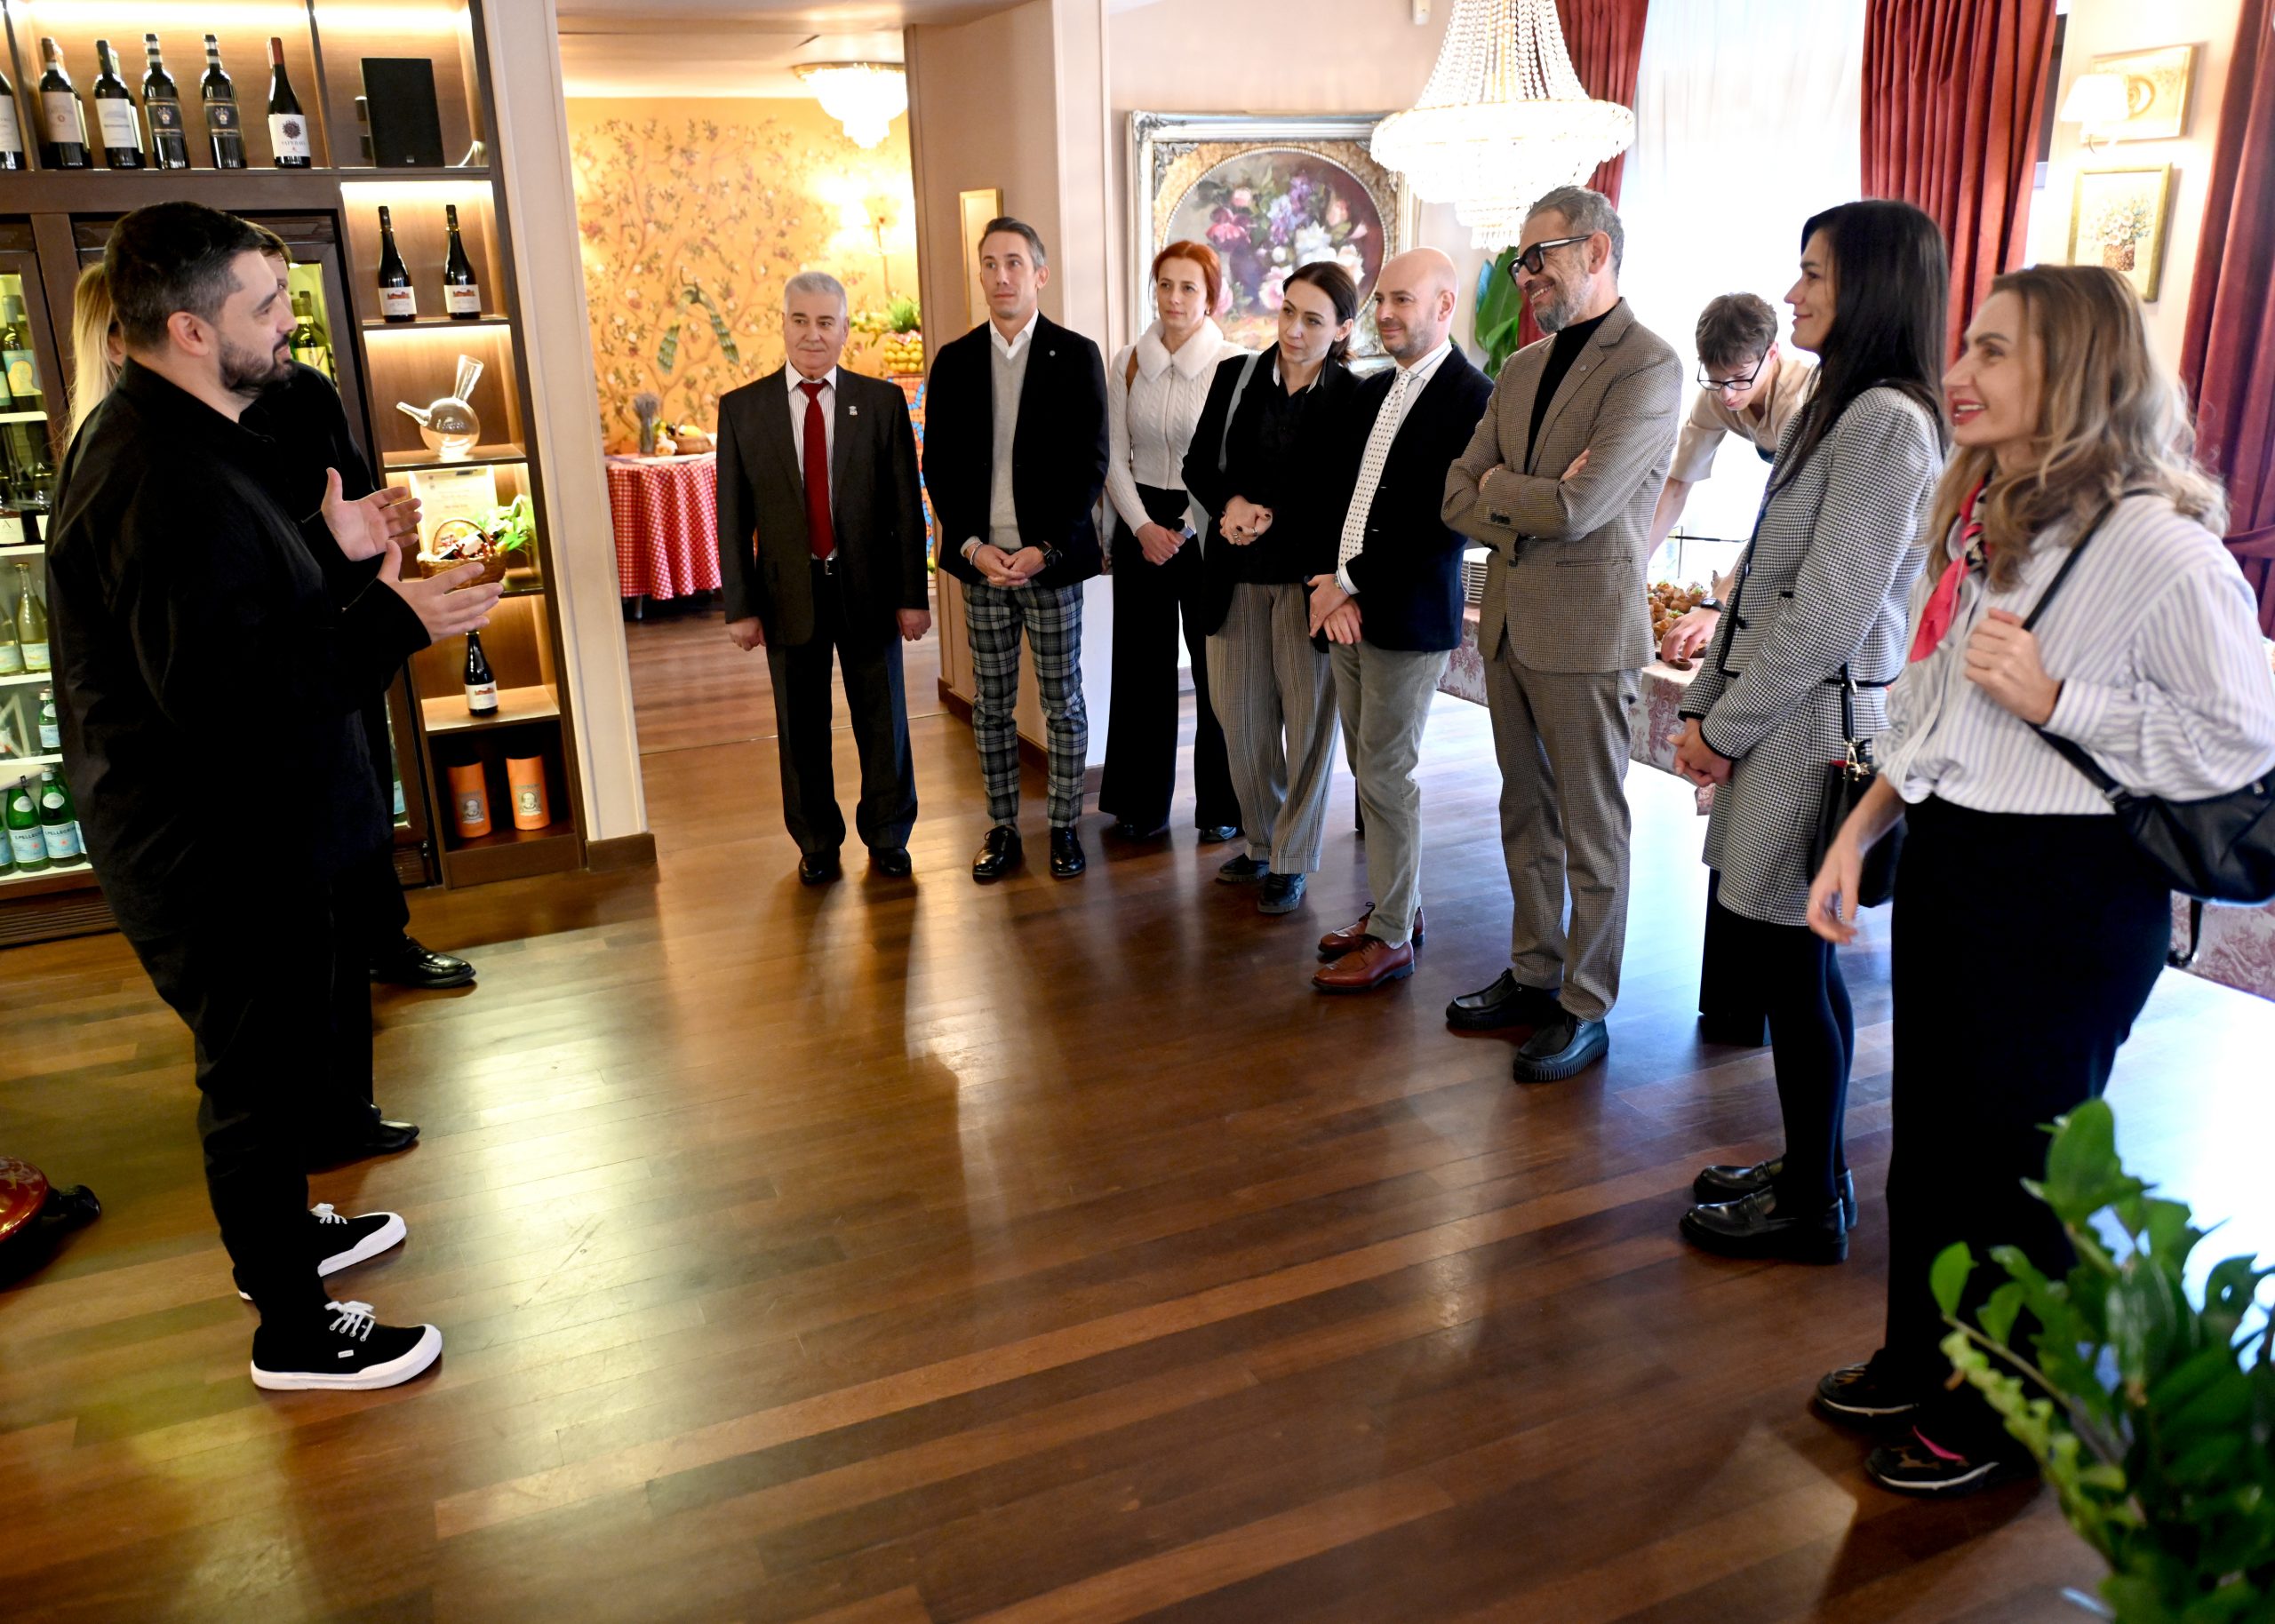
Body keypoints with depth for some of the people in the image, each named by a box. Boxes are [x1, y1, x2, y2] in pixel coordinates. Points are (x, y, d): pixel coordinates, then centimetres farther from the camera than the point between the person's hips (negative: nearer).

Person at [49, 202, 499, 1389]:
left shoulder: (154, 437, 8)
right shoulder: (169, 482, -27)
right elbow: (225, 696, -32)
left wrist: (331, 557, 10)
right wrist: (391, 621, -28)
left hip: (220, 834, 11)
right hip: (216, 855, -11)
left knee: (267, 1056, 26)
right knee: (258, 1072, 4)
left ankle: (277, 1235, 46)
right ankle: (294, 1330, 22)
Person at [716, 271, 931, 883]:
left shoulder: (882, 401, 0)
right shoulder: (741, 408, 0)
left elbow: (906, 505, -1)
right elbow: (732, 517, 1)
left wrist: (913, 595, -4)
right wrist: (740, 607, -3)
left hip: (868, 587, 0)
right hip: (789, 593, 0)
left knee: (883, 721, 10)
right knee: (801, 728, 11)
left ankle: (887, 837, 29)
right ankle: (817, 843, 29)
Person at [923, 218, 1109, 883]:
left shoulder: (1076, 356, 0)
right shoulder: (954, 360, 8)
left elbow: (1090, 463, -3)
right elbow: (938, 464, 7)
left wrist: (1048, 548, -12)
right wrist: (973, 545, -6)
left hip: (1052, 558, -2)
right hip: (982, 557, 2)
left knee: (1063, 702, 5)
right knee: (991, 705, 8)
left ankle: (1064, 826, 17)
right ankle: (1002, 828, 19)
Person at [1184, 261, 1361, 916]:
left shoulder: (1354, 397, -7)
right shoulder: (1236, 376, 4)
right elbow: (1198, 464, 8)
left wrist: (1271, 518, -15)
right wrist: (1230, 503, -11)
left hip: (1309, 578, -3)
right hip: (1238, 576, 4)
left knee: (1309, 719, 5)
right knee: (1242, 717, 10)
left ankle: (1292, 860, 19)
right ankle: (1262, 841, 30)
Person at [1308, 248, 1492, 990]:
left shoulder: (1472, 399, -11)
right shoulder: (1373, 391, 15)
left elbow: (1444, 523, -17)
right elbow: (1340, 489, 14)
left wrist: (1353, 581, -14)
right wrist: (1331, 582, -2)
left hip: (1407, 616, -7)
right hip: (1345, 606, 7)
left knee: (1385, 775, -2)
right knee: (1371, 770, 13)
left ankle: (1393, 939, 10)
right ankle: (1394, 906, 26)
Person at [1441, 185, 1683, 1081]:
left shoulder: (1648, 366, -12)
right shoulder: (1520, 369, 13)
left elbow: (1578, 509, -22)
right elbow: (1457, 496, 7)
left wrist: (1497, 486, -5)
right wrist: (1532, 506, -10)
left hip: (1587, 634, -8)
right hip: (1508, 623, 8)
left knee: (1592, 834, 4)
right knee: (1526, 815, 17)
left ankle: (1585, 1010, 16)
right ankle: (1533, 974, 31)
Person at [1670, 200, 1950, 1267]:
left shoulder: (1886, 420, -15)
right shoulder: (1836, 409, 16)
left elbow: (1830, 609, -19)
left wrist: (1730, 728, -12)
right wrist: (1704, 706, 8)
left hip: (1817, 727, -9)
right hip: (1773, 722, 9)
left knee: (1786, 955, 0)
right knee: (1770, 946, 15)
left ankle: (1813, 1209, 16)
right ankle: (1809, 1168, 30)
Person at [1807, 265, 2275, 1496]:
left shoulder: (2155, 543, -17)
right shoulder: (1974, 516, 10)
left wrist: (2051, 697, -21)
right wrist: (1859, 833, 8)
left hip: (2067, 895, -7)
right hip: (1947, 861, 8)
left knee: (2013, 1161, 8)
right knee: (1928, 1133, 18)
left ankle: (2000, 1418, 30)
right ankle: (1922, 1362, 39)